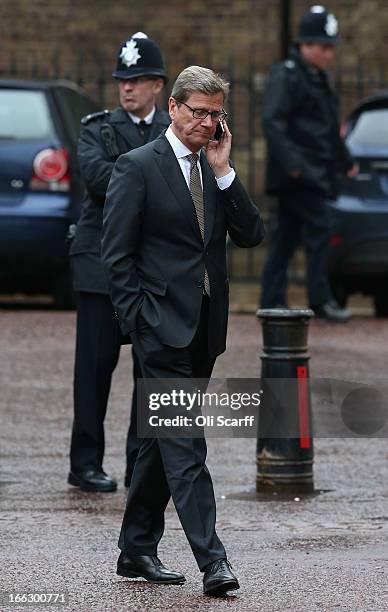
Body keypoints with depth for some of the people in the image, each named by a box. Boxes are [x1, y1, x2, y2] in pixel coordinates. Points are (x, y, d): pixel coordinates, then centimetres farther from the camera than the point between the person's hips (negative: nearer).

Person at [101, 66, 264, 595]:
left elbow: (251, 235, 5)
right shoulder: (137, 167, -5)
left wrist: (224, 172, -3)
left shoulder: (216, 170, 14)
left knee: (163, 440, 12)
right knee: (184, 443, -12)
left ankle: (137, 551, 20)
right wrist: (139, 321, -13)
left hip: (204, 328, 7)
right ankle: (212, 560, -18)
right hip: (163, 326, -7)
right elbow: (117, 253, -7)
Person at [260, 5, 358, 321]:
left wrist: (345, 161, 30)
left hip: (314, 173, 9)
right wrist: (291, 162, -26)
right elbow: (273, 121, -19)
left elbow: (330, 127, 30)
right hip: (299, 175, -9)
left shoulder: (318, 78, 20)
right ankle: (321, 300, -10)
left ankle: (273, 301, 11)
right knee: (319, 227, -12)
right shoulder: (286, 76, -11)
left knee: (287, 235, 9)